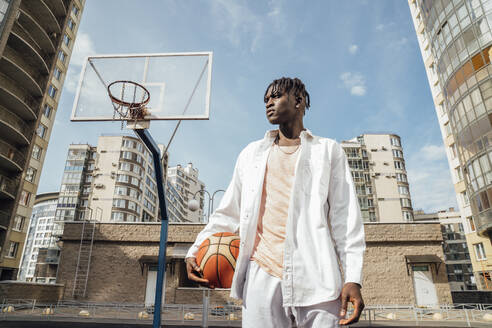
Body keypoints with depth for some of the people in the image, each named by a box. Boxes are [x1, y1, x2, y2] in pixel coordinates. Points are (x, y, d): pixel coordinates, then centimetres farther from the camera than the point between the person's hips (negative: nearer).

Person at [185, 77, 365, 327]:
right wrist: (196, 250, 5)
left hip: (314, 274, -1)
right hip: (262, 272, 2)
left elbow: (345, 218, 5)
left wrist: (353, 277, -5)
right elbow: (228, 213, 17)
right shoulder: (251, 154, 19)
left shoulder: (328, 151, 12)